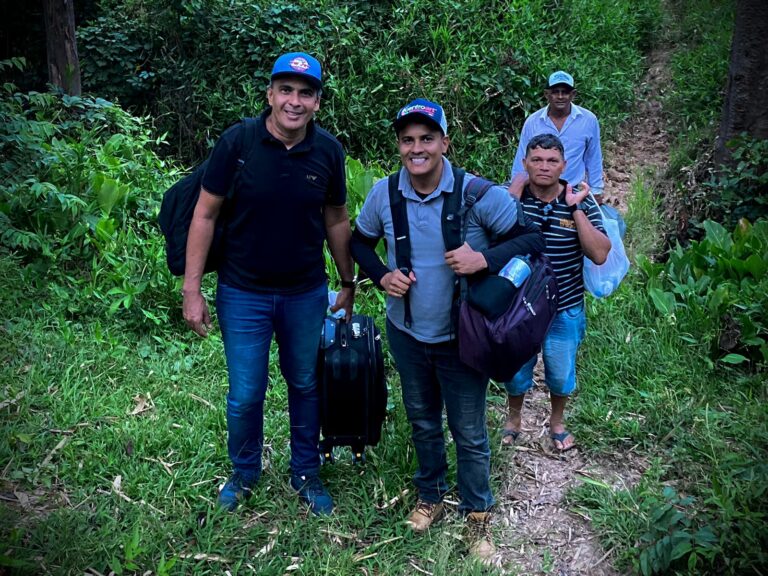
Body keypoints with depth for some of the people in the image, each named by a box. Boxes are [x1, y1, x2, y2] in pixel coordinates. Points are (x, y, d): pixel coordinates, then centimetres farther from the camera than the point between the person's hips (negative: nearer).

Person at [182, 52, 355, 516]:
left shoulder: (328, 151, -7)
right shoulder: (238, 142, -14)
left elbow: (336, 221, 5)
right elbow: (206, 215, -9)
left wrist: (349, 284, 11)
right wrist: (192, 290, -10)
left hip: (306, 294, 2)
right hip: (243, 294, -2)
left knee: (306, 386, 15)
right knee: (246, 395, 7)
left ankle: (306, 474, 36)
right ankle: (244, 474, 34)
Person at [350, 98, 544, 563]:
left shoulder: (478, 194, -19)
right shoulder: (383, 194, -9)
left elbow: (532, 239, -14)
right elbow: (360, 242, 8)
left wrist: (485, 259, -31)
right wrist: (381, 275, -12)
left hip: (461, 337, -3)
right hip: (406, 333, 3)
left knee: (469, 433, 10)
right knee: (423, 422, 23)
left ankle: (477, 515, 34)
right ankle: (431, 497, 47)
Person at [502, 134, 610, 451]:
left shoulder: (580, 202, -10)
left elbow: (600, 255, -18)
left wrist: (576, 210, -24)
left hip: (564, 311, 1)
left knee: (561, 374, 18)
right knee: (515, 370, 18)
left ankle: (557, 421, 47)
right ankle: (514, 415, 48)